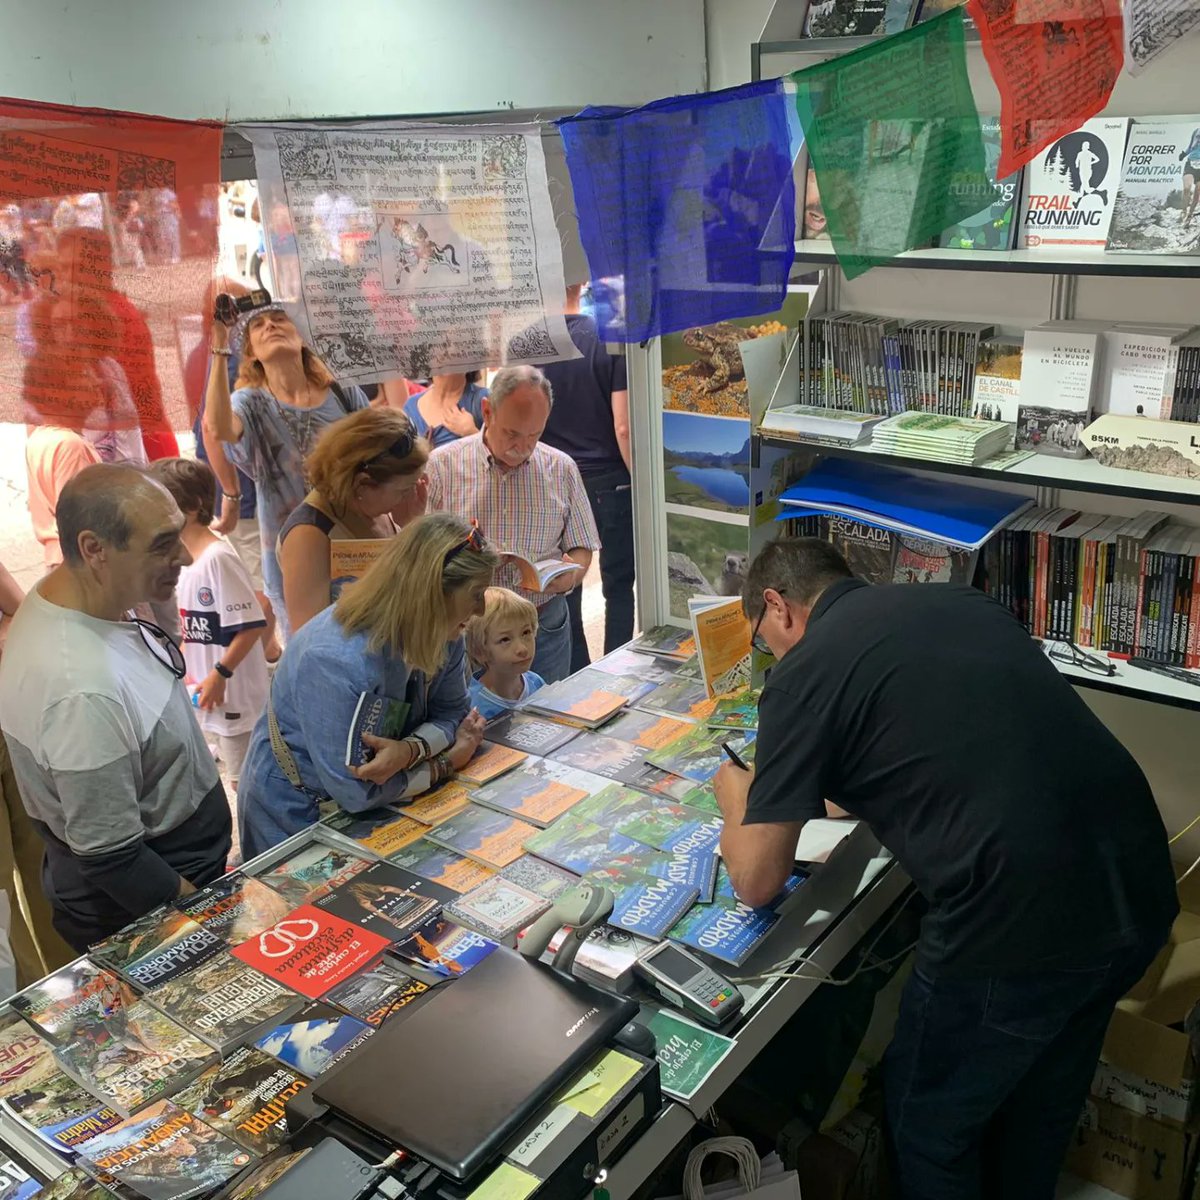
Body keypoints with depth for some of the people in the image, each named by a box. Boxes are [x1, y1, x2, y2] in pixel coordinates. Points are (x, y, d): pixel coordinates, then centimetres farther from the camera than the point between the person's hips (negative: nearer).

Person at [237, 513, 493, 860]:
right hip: (297, 814, -6)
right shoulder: (336, 662, -36)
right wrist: (448, 763, -20)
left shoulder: (442, 635, -13)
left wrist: (410, 751, -30)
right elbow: (356, 792, -31)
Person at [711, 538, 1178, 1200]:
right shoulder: (959, 599, 13)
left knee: (929, 1121, 21)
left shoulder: (803, 674, -6)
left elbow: (757, 880, -4)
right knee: (1045, 1098, 32)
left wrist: (736, 800, 16)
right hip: (1141, 890, 7)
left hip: (1023, 925, -7)